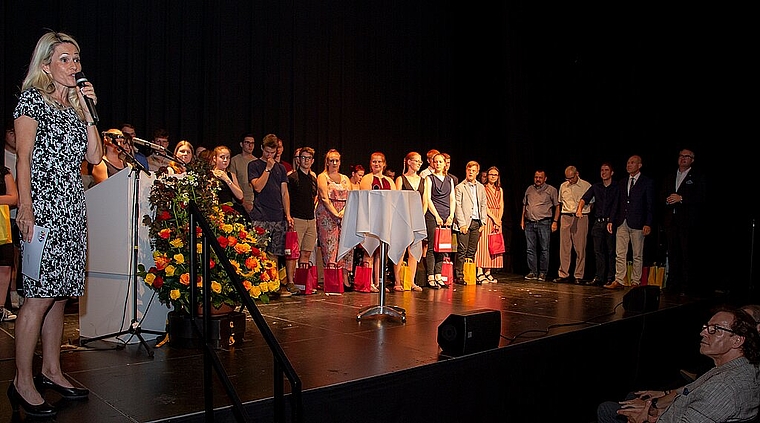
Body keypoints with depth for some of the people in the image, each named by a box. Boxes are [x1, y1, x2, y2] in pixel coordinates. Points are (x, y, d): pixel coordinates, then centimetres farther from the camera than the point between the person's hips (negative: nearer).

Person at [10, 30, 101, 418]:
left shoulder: (74, 105, 19)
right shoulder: (32, 99, 0)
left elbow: (94, 156, 10)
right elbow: (23, 158, -7)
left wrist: (87, 109, 6)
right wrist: (25, 209, -16)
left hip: (73, 207, 7)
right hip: (43, 205, -7)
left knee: (59, 292, 10)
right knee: (40, 295, -9)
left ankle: (51, 370, 19)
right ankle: (23, 382, -1)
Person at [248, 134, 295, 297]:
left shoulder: (281, 168, 18)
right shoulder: (254, 165, 5)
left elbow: (284, 193, 16)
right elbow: (258, 187, -8)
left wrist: (288, 214, 8)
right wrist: (268, 168, -8)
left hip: (278, 217, 4)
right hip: (260, 217, -4)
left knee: (275, 254, 5)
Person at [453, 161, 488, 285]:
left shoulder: (481, 187, 16)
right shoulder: (459, 187, 0)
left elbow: (484, 205, 16)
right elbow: (457, 206, -5)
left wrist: (483, 222, 7)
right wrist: (462, 223, -12)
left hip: (477, 222, 5)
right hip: (464, 223, -5)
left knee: (472, 251, 6)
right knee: (462, 250, -6)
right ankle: (458, 275, -1)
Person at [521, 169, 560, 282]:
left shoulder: (551, 190, 3)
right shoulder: (529, 189, 15)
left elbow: (557, 206, 3)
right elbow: (524, 205, 21)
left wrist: (555, 221, -5)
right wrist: (522, 220, 15)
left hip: (544, 223, -4)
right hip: (529, 223, 4)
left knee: (544, 249, -2)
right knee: (530, 249, 4)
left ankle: (543, 273, 4)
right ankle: (533, 272, 10)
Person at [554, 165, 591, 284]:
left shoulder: (587, 186, 2)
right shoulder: (563, 186, 13)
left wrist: (582, 211, -3)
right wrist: (556, 220, 15)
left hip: (581, 218, -3)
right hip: (565, 217, 3)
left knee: (580, 248, -2)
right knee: (564, 247, 0)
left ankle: (579, 276, 3)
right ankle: (563, 274, 4)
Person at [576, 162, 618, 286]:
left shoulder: (616, 188, 3)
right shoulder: (595, 187, 13)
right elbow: (584, 198, 1)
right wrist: (579, 209, -18)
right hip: (598, 223, 4)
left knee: (611, 251, -2)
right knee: (598, 251, 5)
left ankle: (611, 278, 2)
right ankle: (599, 277, 9)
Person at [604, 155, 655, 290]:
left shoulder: (647, 182, 0)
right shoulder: (622, 182, 15)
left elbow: (650, 205, -4)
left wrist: (648, 224, -13)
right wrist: (611, 220, 8)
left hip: (637, 223, -4)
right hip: (622, 223, 5)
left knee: (637, 255, 4)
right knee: (620, 254, 2)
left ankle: (635, 282, 10)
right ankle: (619, 281, 4)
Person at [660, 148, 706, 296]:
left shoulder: (698, 177, 3)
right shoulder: (669, 177, 20)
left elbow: (701, 198, -8)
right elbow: (662, 196, 18)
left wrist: (681, 198, -15)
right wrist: (667, 199, -5)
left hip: (688, 221, -5)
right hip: (671, 221, 5)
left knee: (688, 255, -7)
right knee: (673, 254, 7)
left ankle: (687, 287, -4)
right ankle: (672, 285, 12)